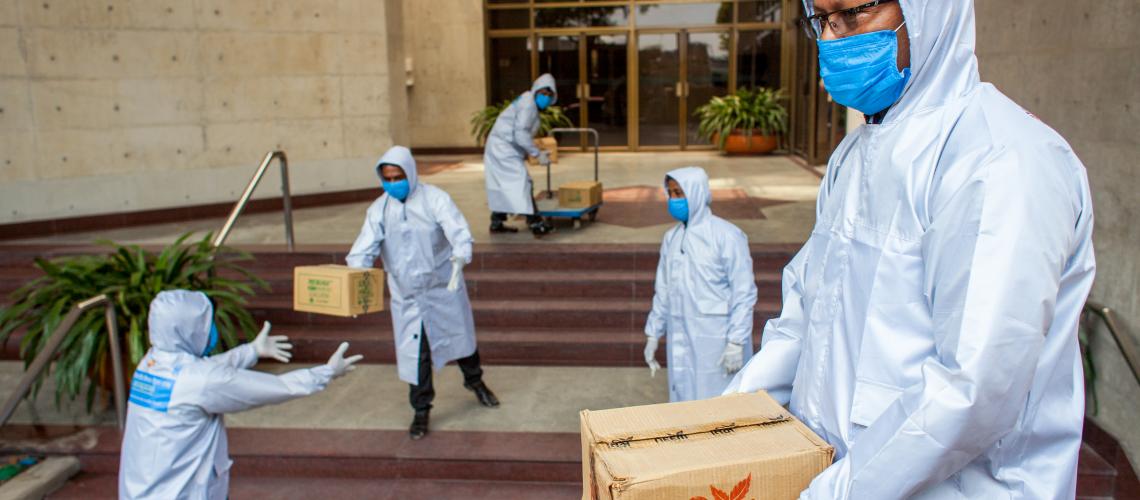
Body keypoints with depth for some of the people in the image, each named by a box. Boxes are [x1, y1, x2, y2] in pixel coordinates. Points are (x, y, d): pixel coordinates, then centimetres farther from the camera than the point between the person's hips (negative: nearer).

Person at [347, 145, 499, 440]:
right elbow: (364, 249, -11)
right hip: (406, 294, 1)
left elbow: (458, 231, -25)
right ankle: (421, 410, 21)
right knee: (415, 353, 4)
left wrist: (459, 259, -45)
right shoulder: (379, 209, -4)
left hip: (444, 286, -1)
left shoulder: (434, 199, -13)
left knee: (460, 335, 16)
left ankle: (474, 381, 44)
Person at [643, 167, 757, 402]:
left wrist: (736, 342, -15)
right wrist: (653, 334, 14)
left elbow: (744, 293, -11)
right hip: (680, 340, 6)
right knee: (684, 399, 11)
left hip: (716, 339, -6)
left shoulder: (726, 236, -10)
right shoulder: (672, 237, 9)